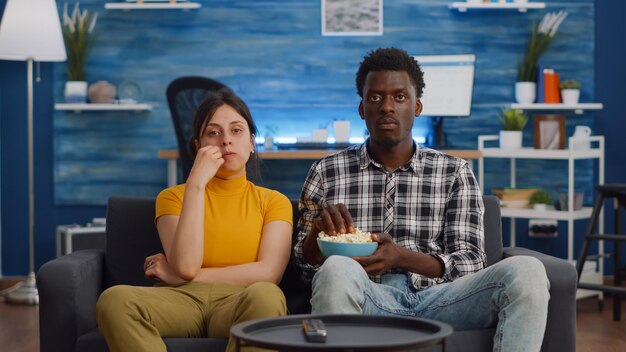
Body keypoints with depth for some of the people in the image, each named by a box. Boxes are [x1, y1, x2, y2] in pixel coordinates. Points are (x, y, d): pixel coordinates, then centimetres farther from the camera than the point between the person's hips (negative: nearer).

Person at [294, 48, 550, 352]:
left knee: (526, 270, -27)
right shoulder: (326, 173, 14)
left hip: (436, 298, 1)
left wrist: (402, 257, -13)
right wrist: (317, 230, -8)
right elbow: (306, 266, 15)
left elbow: (469, 263, 6)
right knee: (337, 270, -37)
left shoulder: (454, 173, 14)